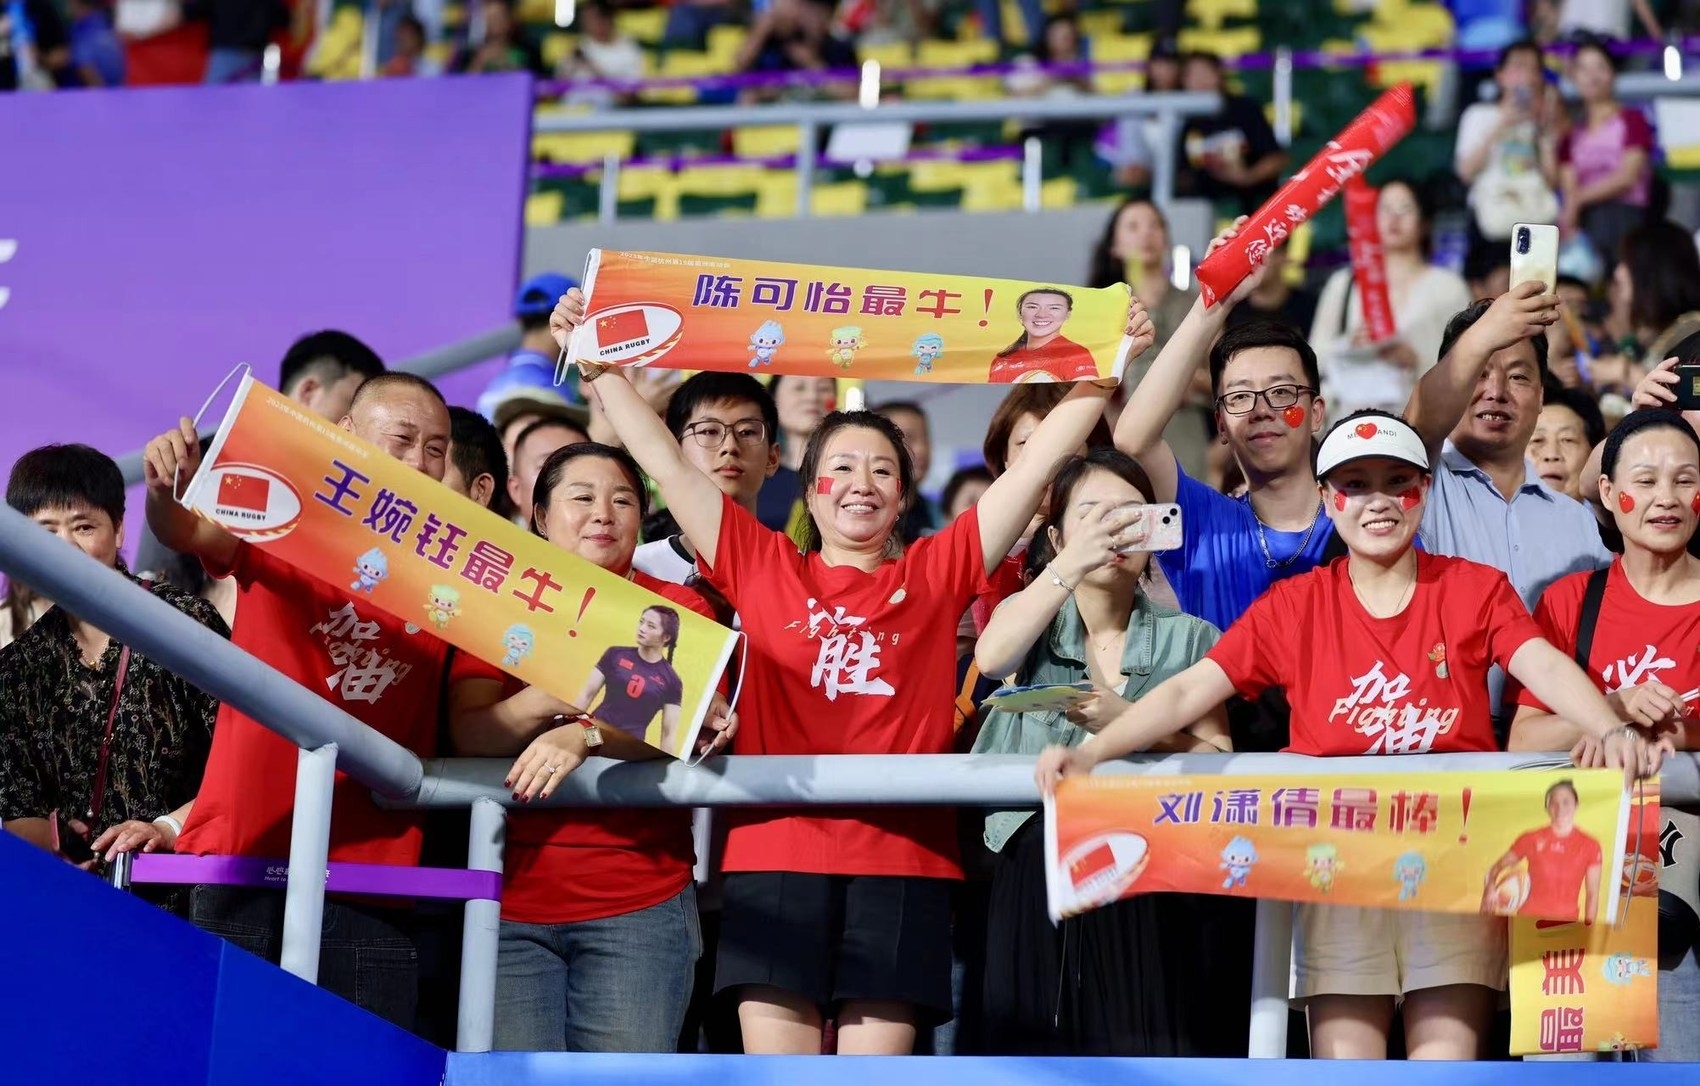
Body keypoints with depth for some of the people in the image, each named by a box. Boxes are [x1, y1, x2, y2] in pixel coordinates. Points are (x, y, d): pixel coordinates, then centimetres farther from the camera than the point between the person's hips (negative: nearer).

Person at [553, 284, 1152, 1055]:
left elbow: (1039, 459, 10)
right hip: (776, 850, 0)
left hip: (902, 856, 0)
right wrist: (595, 361, 12)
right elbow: (665, 464, 13)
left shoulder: (936, 572, 12)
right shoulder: (763, 565, 12)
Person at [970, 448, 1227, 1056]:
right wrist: (1073, 562, -23)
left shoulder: (1188, 639, 8)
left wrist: (1130, 724, -14)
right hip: (1034, 874, 1)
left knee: (1136, 1047, -7)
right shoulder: (1032, 616, 11)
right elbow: (992, 658, -15)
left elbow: (1217, 761, -1)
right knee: (1034, 1047, -3)